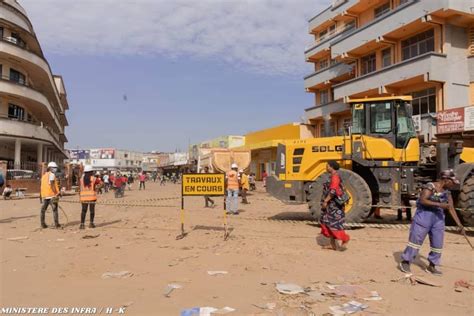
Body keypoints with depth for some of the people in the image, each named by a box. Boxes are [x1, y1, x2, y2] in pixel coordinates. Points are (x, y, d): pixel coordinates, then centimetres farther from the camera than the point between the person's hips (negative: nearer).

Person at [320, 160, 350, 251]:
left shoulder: (335, 177, -16)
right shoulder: (333, 176, 16)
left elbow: (333, 191, -25)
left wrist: (325, 201, -23)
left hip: (334, 205, -10)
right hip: (330, 205, 10)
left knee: (334, 223, -7)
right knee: (328, 222, 9)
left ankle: (345, 238, 6)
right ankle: (333, 245, 13)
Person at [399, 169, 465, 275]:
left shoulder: (447, 192, 9)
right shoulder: (430, 186, -12)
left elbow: (451, 209, 10)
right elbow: (422, 200, -24)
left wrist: (459, 224, 6)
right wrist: (439, 204, -30)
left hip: (438, 218, 7)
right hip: (424, 215, -7)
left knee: (438, 243, 8)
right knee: (416, 239, -3)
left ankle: (432, 266, 22)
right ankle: (405, 262, 8)